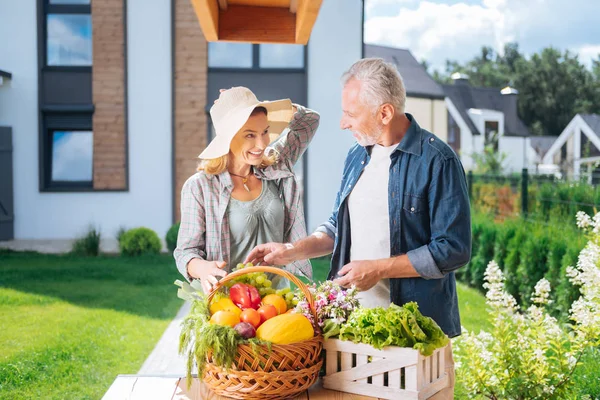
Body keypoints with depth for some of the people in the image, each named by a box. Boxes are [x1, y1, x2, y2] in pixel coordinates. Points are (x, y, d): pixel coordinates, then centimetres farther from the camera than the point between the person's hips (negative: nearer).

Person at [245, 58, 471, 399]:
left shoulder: (437, 161, -14)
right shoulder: (357, 156, 9)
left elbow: (454, 250, -17)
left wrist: (378, 269, -18)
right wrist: (292, 251, 4)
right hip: (355, 318, 6)